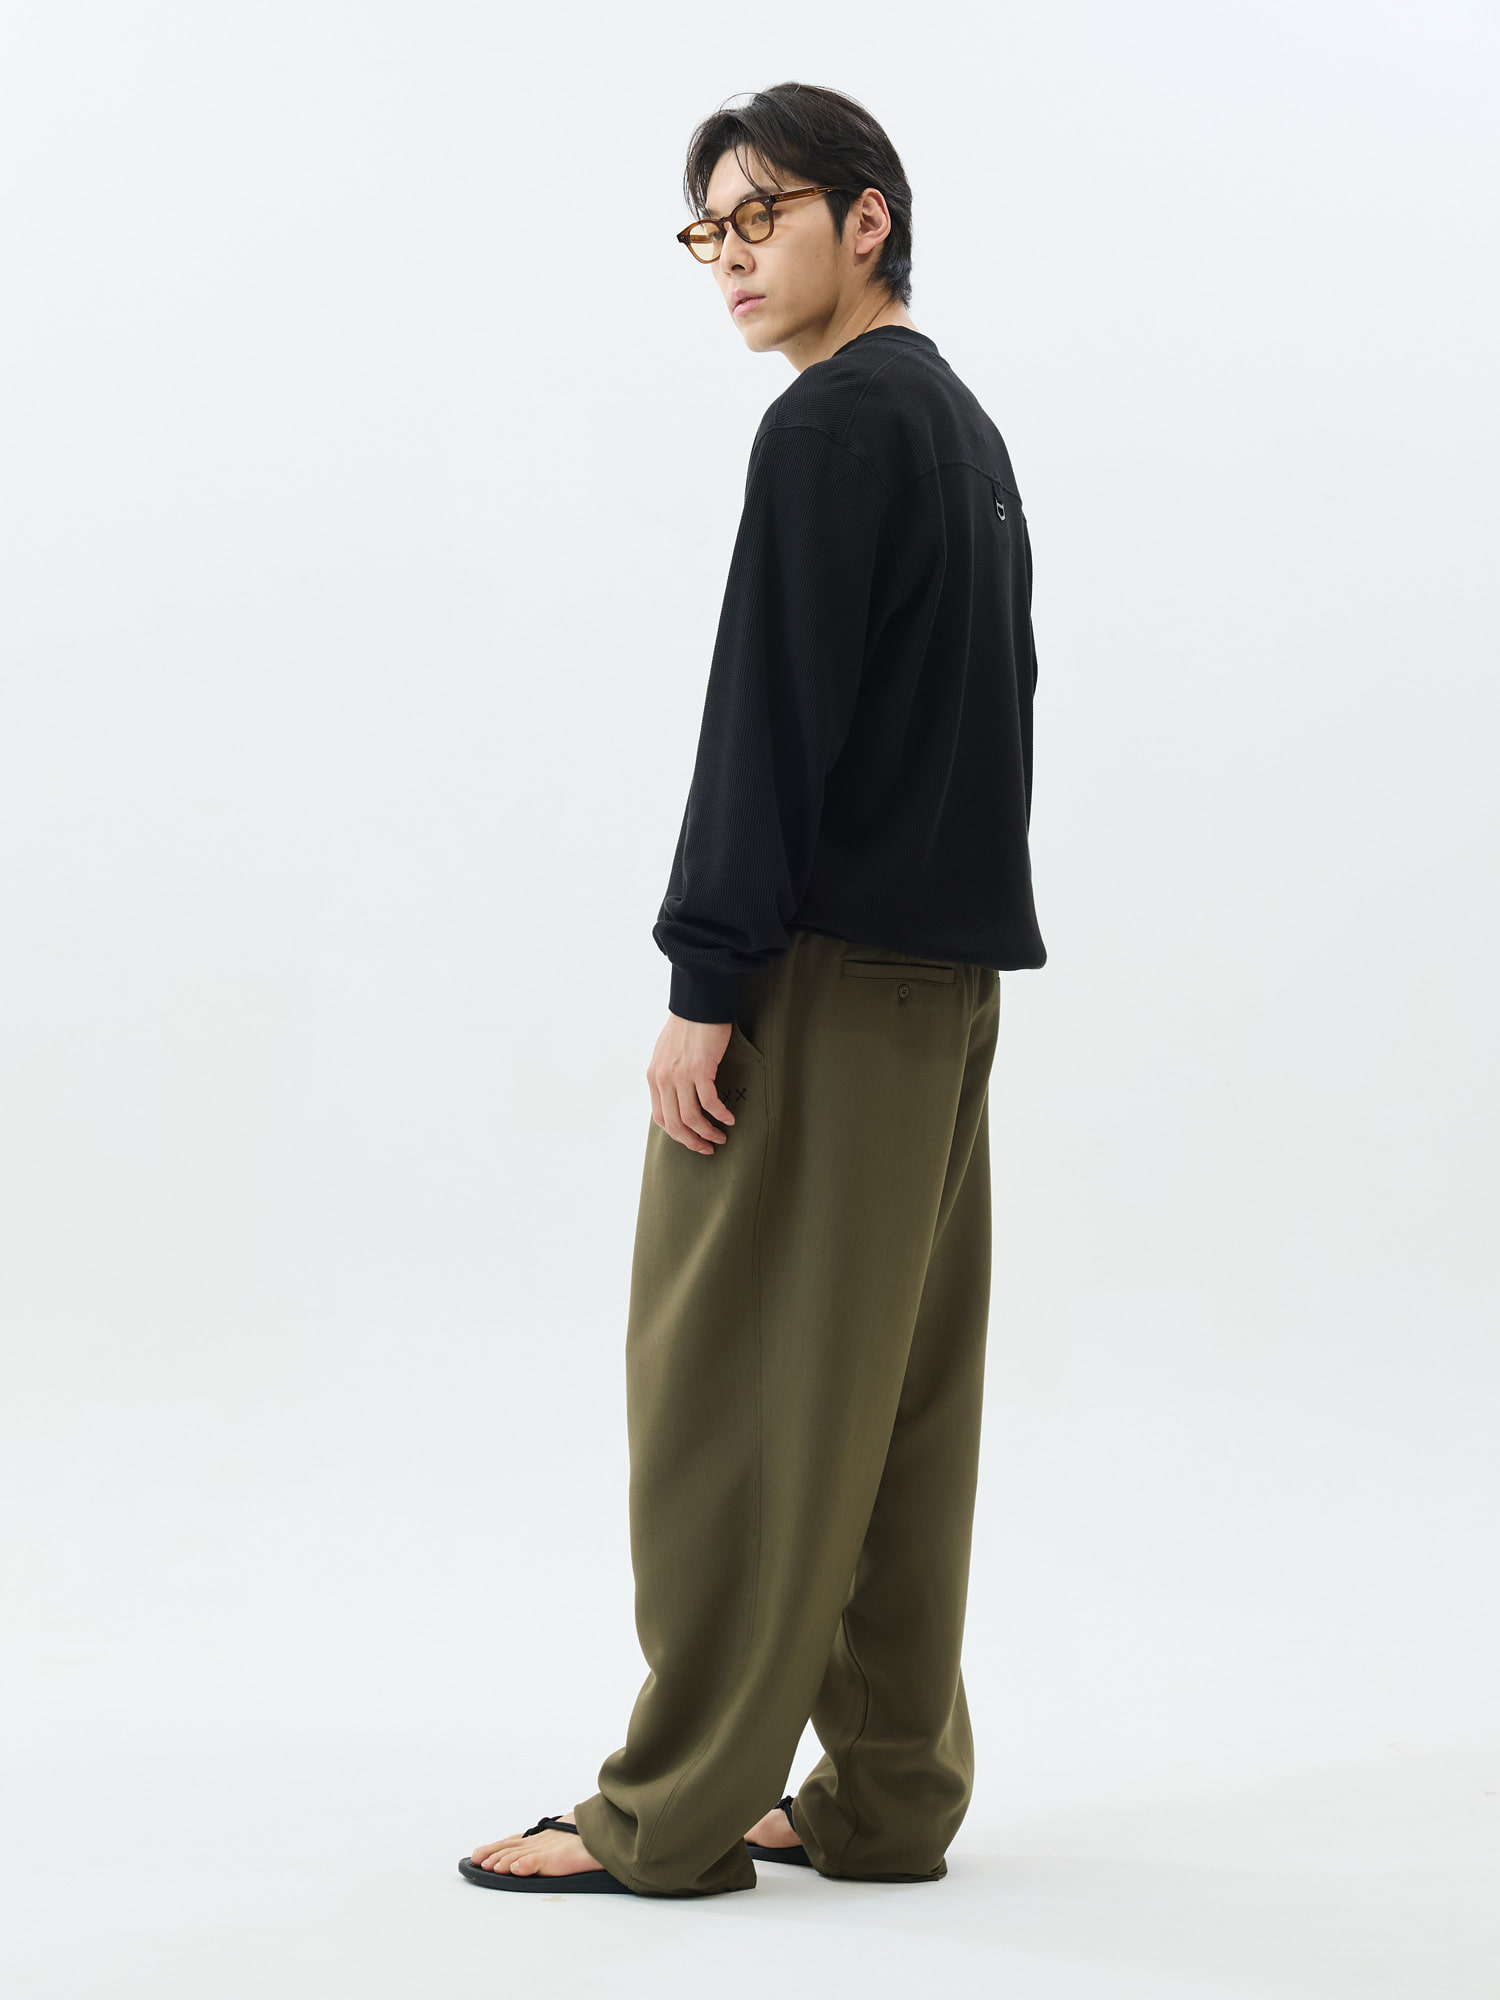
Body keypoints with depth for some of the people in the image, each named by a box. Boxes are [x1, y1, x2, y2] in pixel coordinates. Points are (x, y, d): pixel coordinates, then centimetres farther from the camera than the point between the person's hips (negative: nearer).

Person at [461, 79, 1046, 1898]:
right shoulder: (967, 430, 20)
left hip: (825, 975, -9)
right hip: (950, 968, 10)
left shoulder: (832, 422, -9)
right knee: (897, 1395, 10)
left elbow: (774, 713, -17)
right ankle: (887, 1794, 15)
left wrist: (706, 978, -16)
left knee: (732, 1386, -5)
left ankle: (678, 1811, 1)